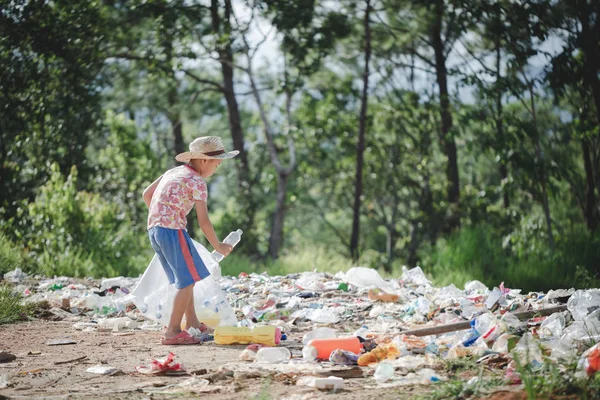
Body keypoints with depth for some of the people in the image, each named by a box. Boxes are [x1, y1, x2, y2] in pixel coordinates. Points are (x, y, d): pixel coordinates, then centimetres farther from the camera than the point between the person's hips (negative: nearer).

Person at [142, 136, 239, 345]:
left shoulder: (173, 172, 18)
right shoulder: (197, 182, -7)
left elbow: (146, 194, 23)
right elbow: (203, 221, -9)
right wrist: (218, 246, 2)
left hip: (154, 229, 9)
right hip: (172, 229, -9)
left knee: (184, 278, 19)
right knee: (188, 279, -5)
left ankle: (192, 323, 26)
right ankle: (172, 331, -9)